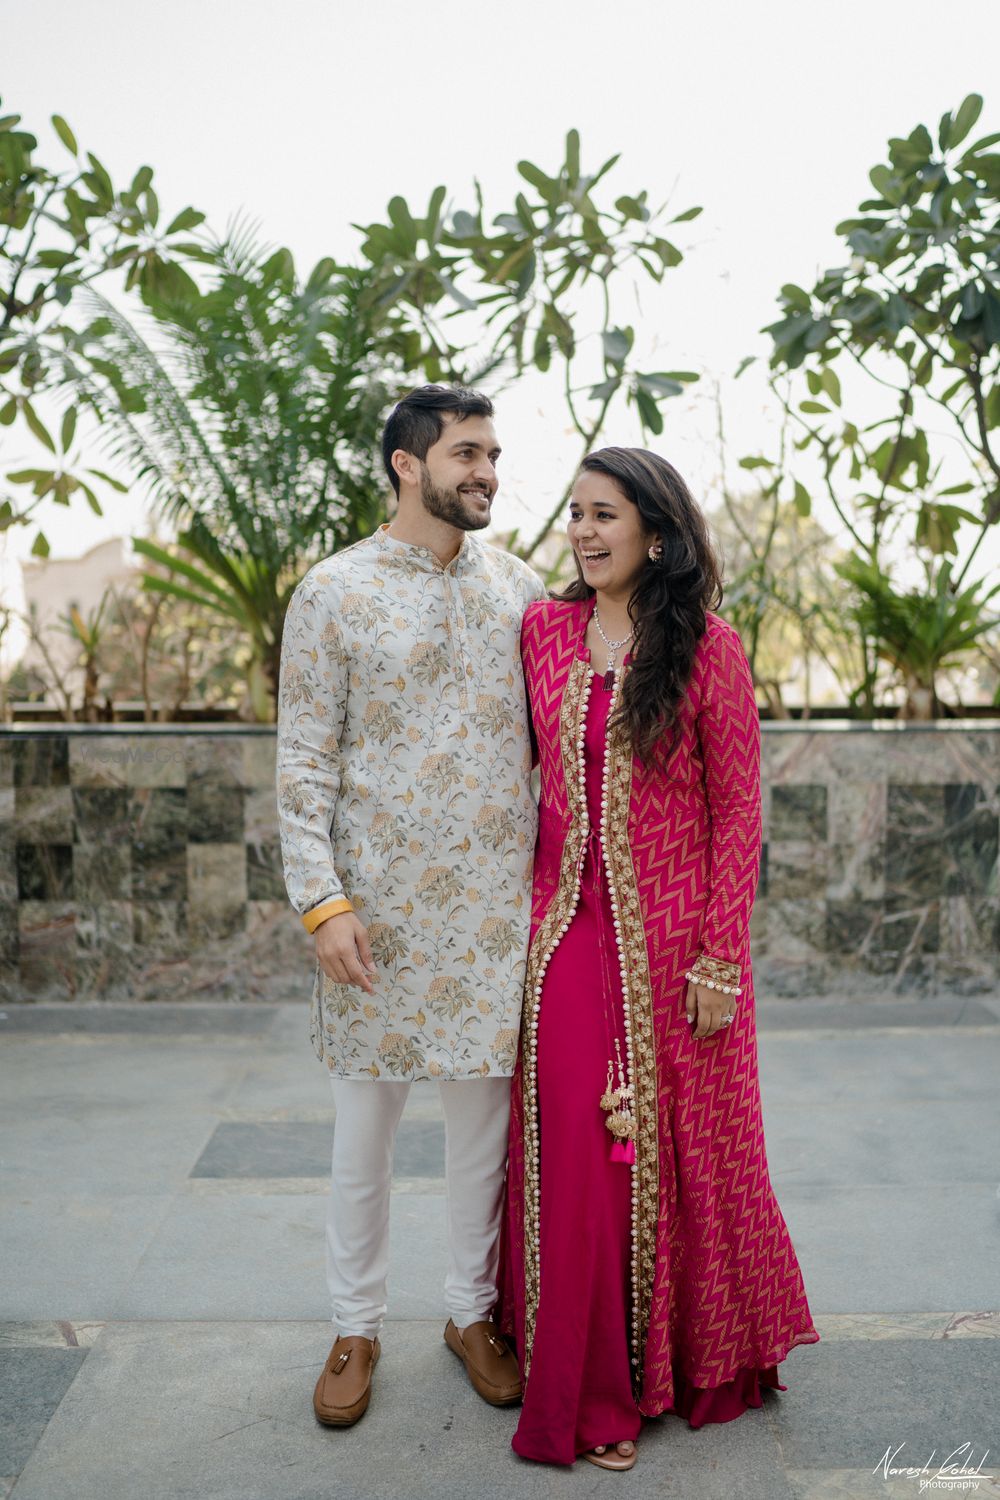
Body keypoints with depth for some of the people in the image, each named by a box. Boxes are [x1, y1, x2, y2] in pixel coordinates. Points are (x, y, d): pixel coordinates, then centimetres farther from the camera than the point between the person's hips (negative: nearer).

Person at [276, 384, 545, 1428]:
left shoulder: (517, 588, 7)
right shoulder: (334, 590, -2)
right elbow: (302, 764, -4)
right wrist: (322, 900, -12)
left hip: (496, 905, 3)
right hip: (378, 902, -2)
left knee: (485, 1115, 12)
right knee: (364, 1127, 9)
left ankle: (472, 1311, 32)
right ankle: (356, 1328, 29)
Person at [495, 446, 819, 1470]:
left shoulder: (707, 647, -7)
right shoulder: (544, 630, 4)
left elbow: (738, 812, -6)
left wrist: (718, 960, -9)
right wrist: (530, 907, 7)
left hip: (670, 940, -3)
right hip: (567, 934, 3)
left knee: (678, 1151, 10)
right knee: (570, 1153, 6)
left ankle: (690, 1365, 34)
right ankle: (589, 1392, 25)